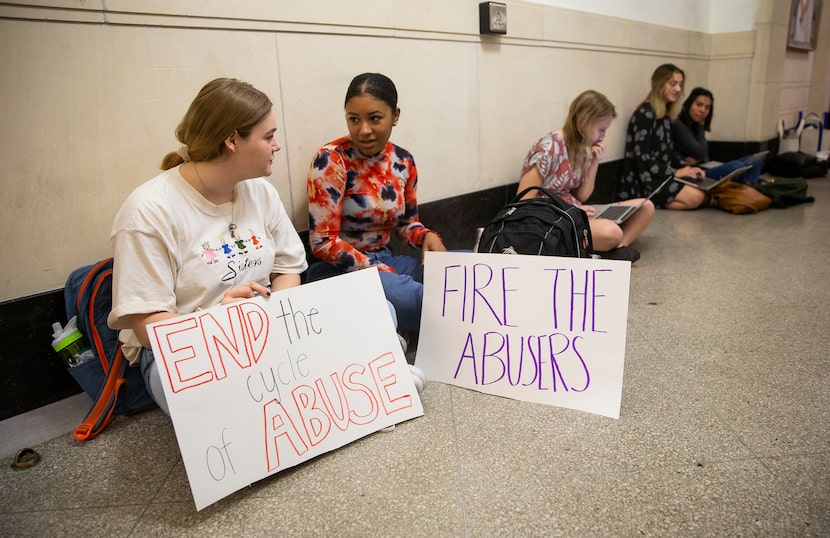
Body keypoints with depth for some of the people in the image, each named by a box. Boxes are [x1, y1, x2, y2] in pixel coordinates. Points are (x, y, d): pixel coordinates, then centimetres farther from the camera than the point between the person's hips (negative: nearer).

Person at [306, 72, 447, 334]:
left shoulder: (404, 161, 4)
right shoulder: (331, 160, -13)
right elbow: (323, 242, -16)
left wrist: (428, 236, -8)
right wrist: (385, 273, -21)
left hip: (386, 261, 6)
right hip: (339, 270, -6)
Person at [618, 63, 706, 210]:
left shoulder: (665, 117, 17)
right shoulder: (645, 114, -11)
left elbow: (666, 157, 17)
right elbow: (642, 158, -18)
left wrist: (686, 169, 0)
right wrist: (675, 172, -15)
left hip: (661, 177, 9)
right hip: (643, 182, -9)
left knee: (706, 193, -5)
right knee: (696, 197, -21)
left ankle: (652, 202, -3)